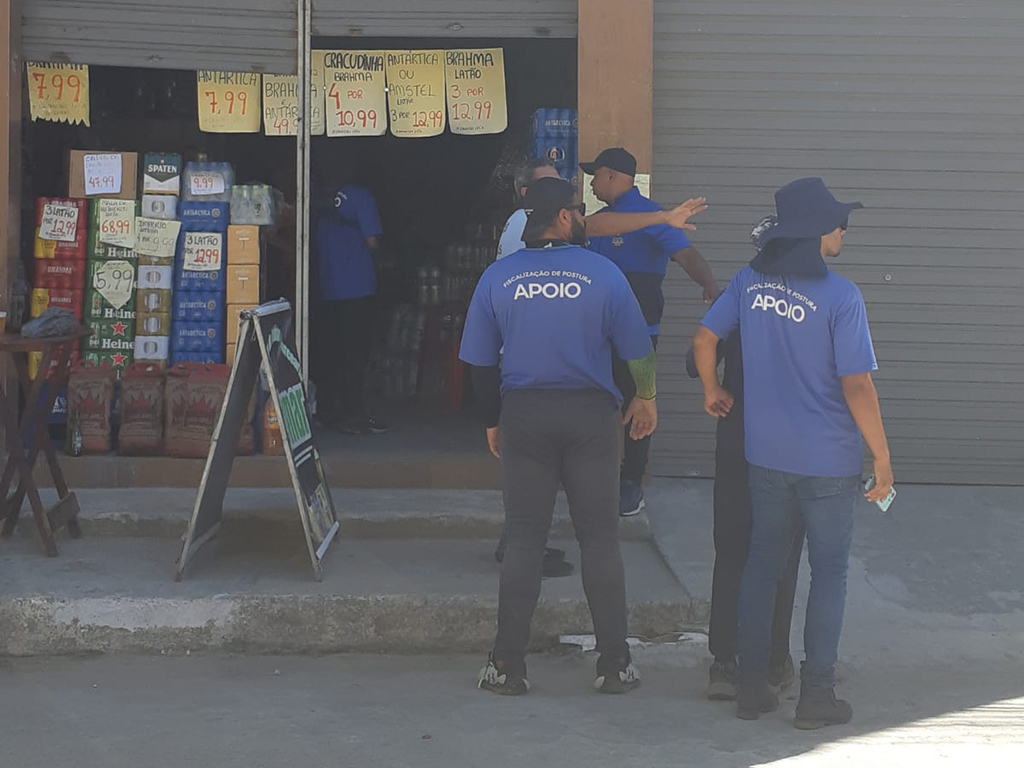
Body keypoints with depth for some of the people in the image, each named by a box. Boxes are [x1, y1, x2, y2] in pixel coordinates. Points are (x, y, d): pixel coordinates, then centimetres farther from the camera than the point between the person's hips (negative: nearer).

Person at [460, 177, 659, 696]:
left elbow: (479, 363, 4)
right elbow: (638, 352, 2)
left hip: (523, 416, 1)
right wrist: (645, 398, 20)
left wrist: (493, 421, 16)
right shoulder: (603, 274, -4)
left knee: (524, 539, 6)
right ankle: (614, 664, 8)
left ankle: (507, 666, 5)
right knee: (599, 537, 6)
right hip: (590, 415, -1)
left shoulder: (498, 278, 0)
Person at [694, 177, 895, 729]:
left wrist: (712, 391, 22)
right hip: (829, 461, -5)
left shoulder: (750, 282, -1)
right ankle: (816, 694, 9)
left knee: (762, 564, 14)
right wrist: (882, 457, -9)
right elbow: (857, 384, -17)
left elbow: (704, 338, 3)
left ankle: (751, 686, 18)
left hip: (766, 455, 5)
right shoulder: (840, 296, -16)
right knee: (828, 572, 7)